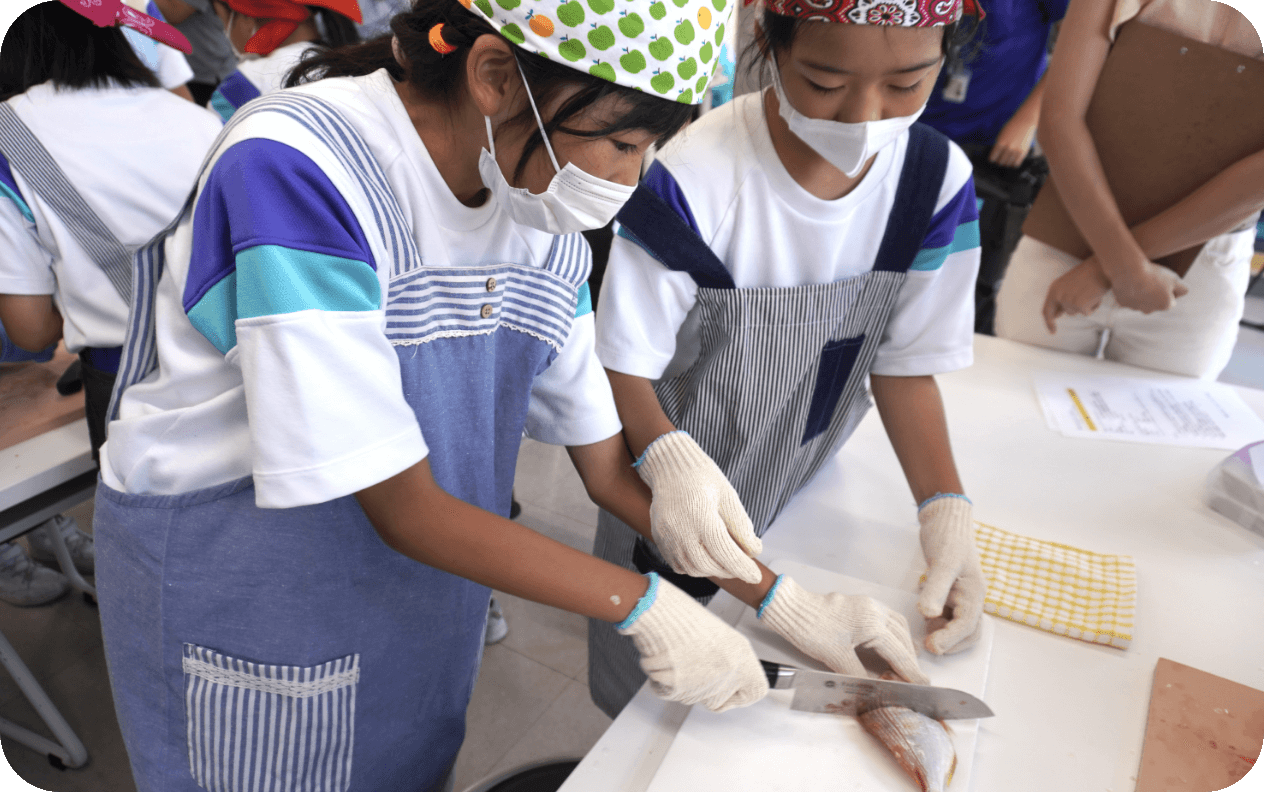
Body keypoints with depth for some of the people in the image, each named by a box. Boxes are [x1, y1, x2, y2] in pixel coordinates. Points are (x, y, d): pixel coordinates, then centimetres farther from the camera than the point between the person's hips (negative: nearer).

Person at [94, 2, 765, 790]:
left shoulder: (546, 212, -8)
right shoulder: (295, 168, -28)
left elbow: (607, 465, -3)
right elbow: (402, 508, -26)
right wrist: (644, 604, -22)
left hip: (426, 582, 5)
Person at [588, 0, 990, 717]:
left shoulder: (939, 182, -13)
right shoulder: (690, 181, -29)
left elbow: (906, 360, -6)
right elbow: (624, 368, -22)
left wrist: (947, 508, -18)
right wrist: (669, 457, -41)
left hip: (806, 498, 4)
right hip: (672, 499, -3)